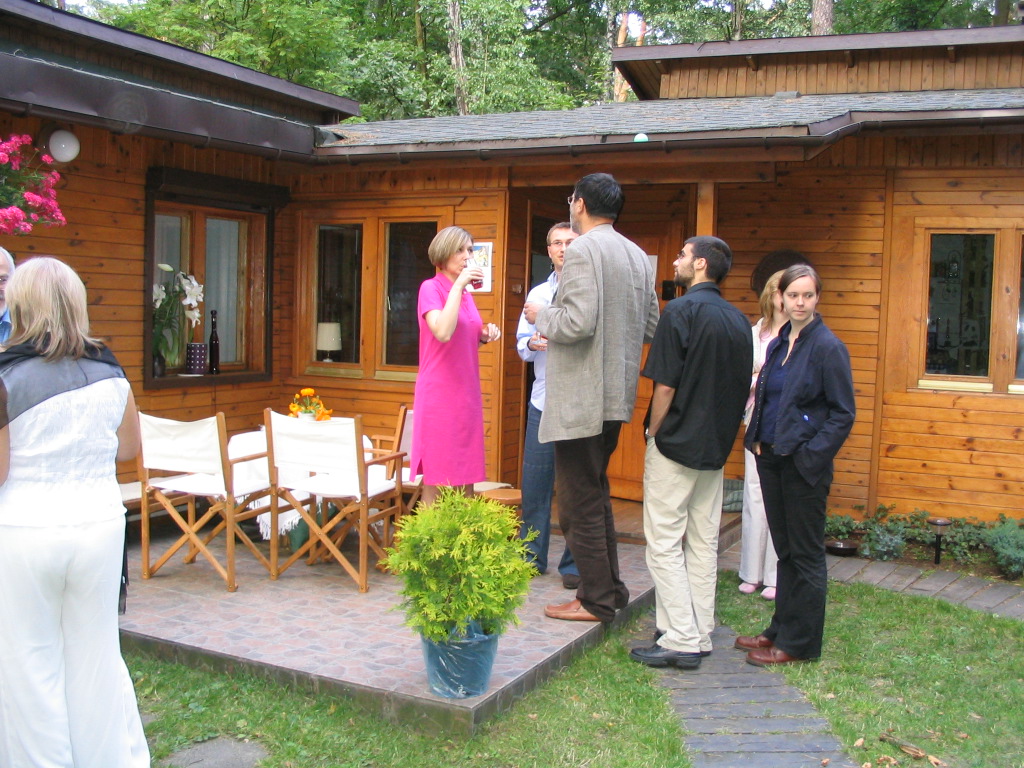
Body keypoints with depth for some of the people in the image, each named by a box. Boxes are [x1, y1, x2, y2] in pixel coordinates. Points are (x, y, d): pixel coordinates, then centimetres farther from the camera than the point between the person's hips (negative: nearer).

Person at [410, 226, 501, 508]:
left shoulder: (465, 293, 15)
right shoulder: (431, 288, -7)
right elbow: (442, 332, -24)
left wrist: (484, 335, 7)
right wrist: (458, 285, -20)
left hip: (467, 394, 7)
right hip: (439, 396, -7)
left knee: (465, 487, 9)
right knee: (436, 485, -5)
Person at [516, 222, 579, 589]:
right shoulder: (537, 294, 16)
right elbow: (521, 343, 13)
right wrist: (532, 343, -9)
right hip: (543, 398, 4)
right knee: (534, 479, 5)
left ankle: (574, 564, 10)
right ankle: (531, 556, 18)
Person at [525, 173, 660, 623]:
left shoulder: (583, 250, -14)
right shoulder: (638, 256, 12)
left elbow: (578, 321, -24)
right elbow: (651, 327, 15)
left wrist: (542, 316, -6)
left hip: (580, 397, -9)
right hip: (615, 396, 9)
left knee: (579, 502, 0)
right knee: (595, 495, 20)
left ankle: (596, 601, 8)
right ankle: (610, 588, 27)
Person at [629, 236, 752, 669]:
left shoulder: (681, 312, -14)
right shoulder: (739, 320, 8)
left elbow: (665, 386, -17)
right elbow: (744, 389, 11)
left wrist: (653, 436, -4)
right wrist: (721, 433, 18)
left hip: (677, 444, -7)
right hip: (716, 447, 7)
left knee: (665, 543, -1)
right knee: (703, 544, 12)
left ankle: (680, 641, -1)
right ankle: (700, 637, 19)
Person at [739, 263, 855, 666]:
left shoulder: (828, 346, -11)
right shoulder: (777, 344, 11)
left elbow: (843, 413, -11)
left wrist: (811, 454, -17)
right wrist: (757, 439, 7)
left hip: (804, 464, -7)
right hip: (771, 458, 7)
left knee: (805, 553, 2)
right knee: (784, 549, 16)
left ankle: (799, 642, 12)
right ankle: (781, 629, 27)